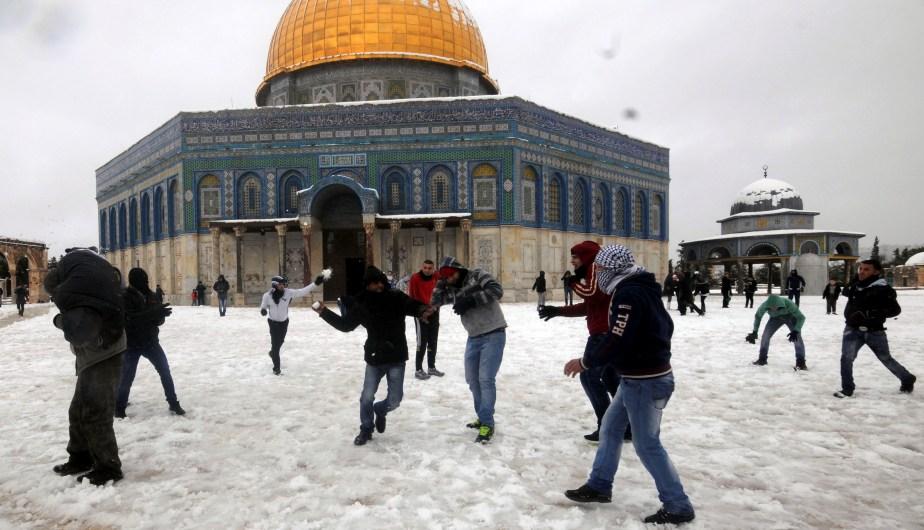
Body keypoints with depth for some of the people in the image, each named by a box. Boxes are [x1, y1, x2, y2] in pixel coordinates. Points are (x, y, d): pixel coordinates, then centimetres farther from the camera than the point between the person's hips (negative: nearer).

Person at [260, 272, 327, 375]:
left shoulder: (288, 292, -17)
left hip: (284, 322, 3)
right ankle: (276, 367, 5)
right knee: (275, 343, -7)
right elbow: (263, 306, -2)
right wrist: (263, 310, -27)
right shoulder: (267, 295, -18)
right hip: (273, 322, -3)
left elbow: (303, 291, -17)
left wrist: (316, 283, -24)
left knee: (280, 342, 21)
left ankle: (273, 353, 55)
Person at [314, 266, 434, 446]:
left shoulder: (396, 297, -7)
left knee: (395, 399, 4)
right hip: (375, 357, 1)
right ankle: (366, 430, 28)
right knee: (367, 397, 2)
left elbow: (413, 306, -14)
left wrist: (423, 310, -38)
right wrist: (324, 312, 1)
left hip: (397, 357, -1)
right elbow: (345, 324, 7)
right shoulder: (362, 303, -2)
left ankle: (380, 410, 40)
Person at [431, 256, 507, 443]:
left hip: (493, 334, -7)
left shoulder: (477, 275, -10)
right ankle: (483, 416, 28)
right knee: (473, 380, 12)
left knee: (486, 379, -11)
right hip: (474, 338, 7)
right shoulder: (452, 290, 7)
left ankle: (487, 424, -3)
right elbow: (434, 302, 4)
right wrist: (441, 282, -7)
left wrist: (471, 300, -26)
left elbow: (497, 290, -22)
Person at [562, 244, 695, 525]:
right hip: (638, 377, 10)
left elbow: (618, 342, -25)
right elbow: (665, 326, 17)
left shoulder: (629, 294, -21)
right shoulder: (638, 289, 10)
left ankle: (678, 507, 14)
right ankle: (599, 486, 30)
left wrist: (585, 361, -14)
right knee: (610, 428, 18)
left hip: (644, 381, -10)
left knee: (647, 445, 1)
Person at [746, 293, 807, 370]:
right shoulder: (765, 305, -33)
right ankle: (762, 359, 10)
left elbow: (801, 317, -29)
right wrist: (755, 332, -12)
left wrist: (795, 331, -40)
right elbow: (758, 316, -12)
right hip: (776, 318, 2)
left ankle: (801, 362, -3)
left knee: (797, 337, -18)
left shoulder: (788, 304, -41)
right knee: (765, 336, -9)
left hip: (790, 317, -2)